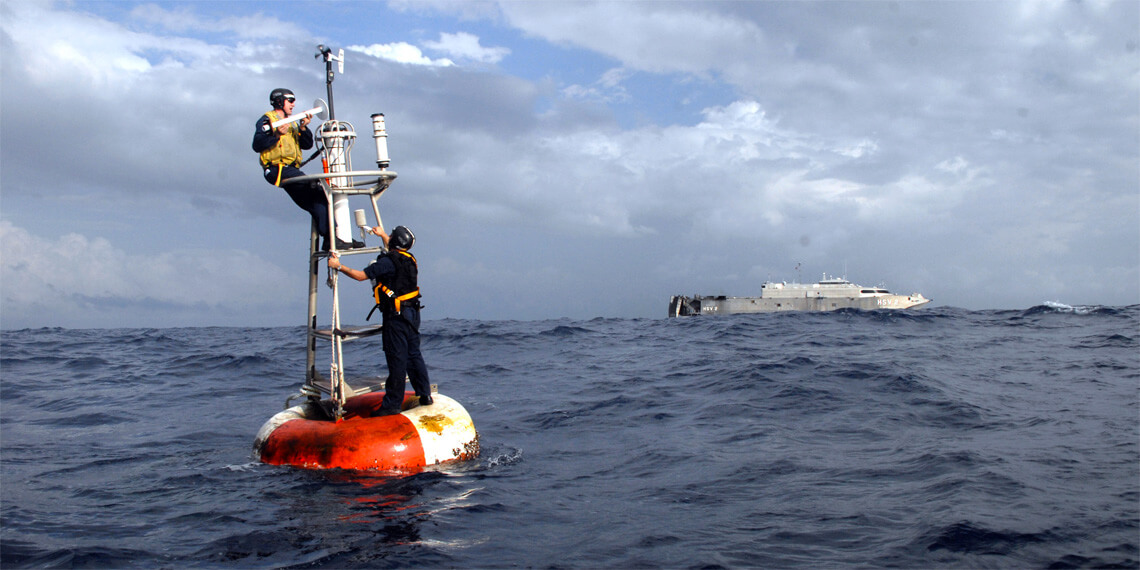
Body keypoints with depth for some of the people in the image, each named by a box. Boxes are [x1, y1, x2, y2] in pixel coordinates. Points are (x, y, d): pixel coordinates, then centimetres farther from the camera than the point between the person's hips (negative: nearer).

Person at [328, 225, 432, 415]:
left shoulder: (388, 261, -15)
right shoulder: (408, 259, 11)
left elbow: (361, 275, -13)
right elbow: (395, 251, 37)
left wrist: (338, 266, -1)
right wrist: (382, 235, 50)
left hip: (396, 315, -8)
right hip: (412, 314, 9)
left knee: (397, 359, -5)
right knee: (414, 355, 16)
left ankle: (393, 403, 0)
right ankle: (425, 395, 20)